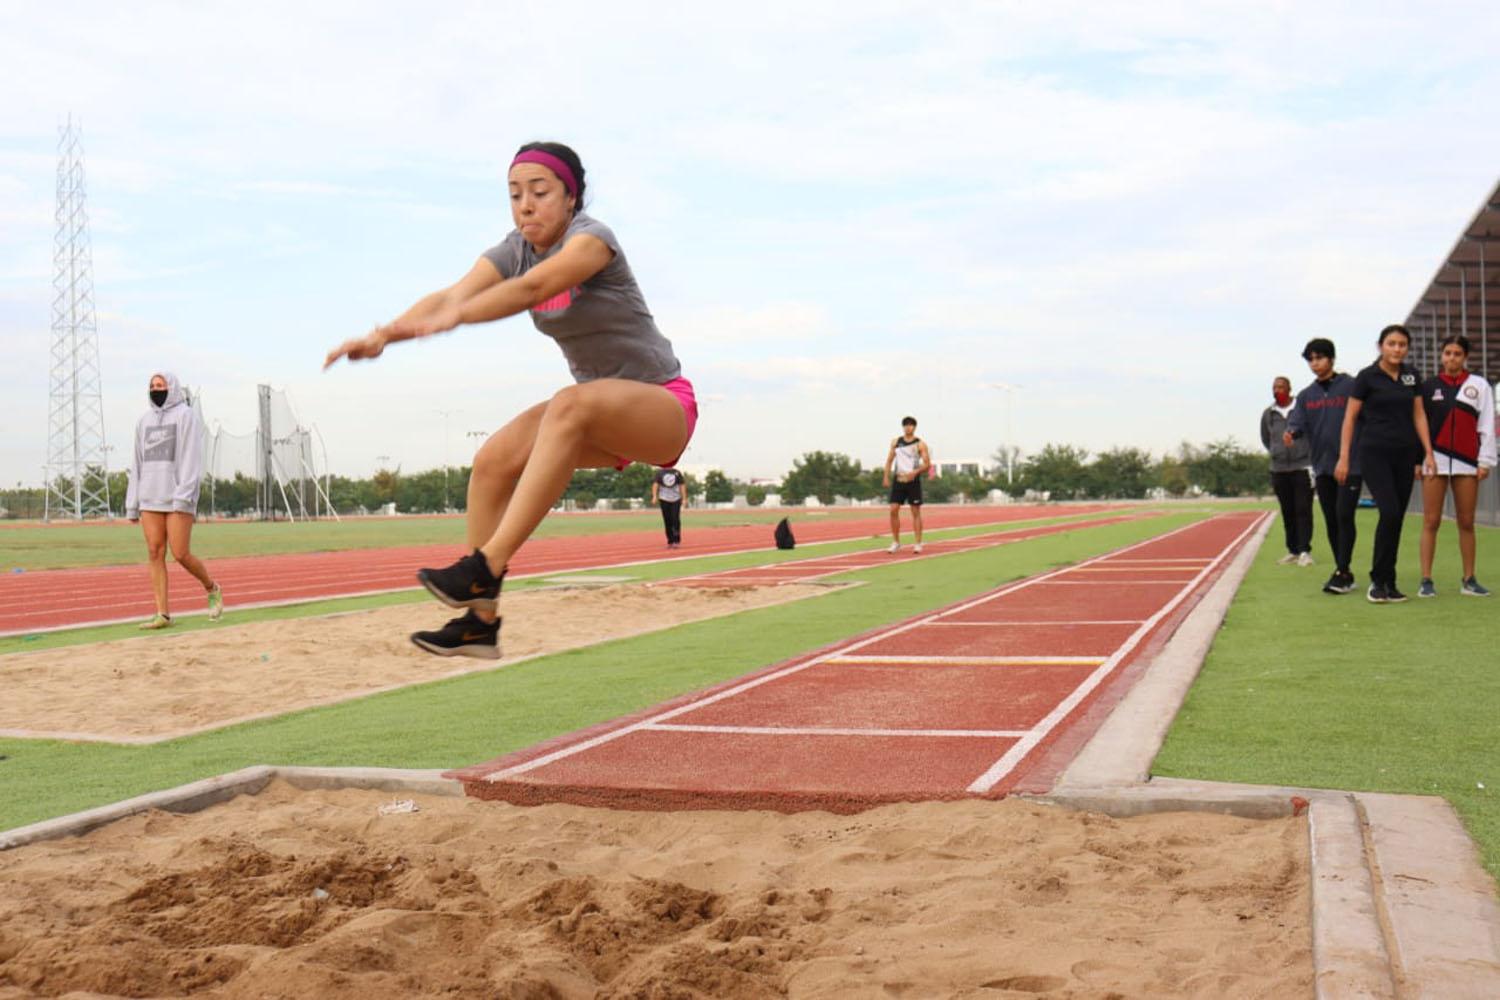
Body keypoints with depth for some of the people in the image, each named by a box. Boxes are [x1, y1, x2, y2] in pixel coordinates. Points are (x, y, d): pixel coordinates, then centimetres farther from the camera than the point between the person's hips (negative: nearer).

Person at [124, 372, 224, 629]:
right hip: (149, 498, 6)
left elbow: (191, 459, -10)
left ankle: (212, 590, 18)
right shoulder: (144, 420, 16)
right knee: (155, 554, 0)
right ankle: (163, 614, 2)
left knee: (181, 554, -8)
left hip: (178, 498, -6)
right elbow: (137, 464, 17)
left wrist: (183, 496, -19)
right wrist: (132, 504, 12)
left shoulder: (186, 415, -2)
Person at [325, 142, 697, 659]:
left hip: (663, 404, -7)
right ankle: (481, 621, -9)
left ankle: (485, 568, -41)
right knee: (494, 461, -13)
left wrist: (454, 317, -53)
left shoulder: (592, 238, -18)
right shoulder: (515, 249, 1)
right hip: (600, 415, 7)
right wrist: (383, 334, -34)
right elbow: (451, 293, -17)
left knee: (572, 404, -37)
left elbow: (532, 289, -38)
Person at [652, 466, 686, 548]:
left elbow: (682, 485, 6)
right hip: (664, 499, 0)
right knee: (667, 521, 1)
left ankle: (677, 541, -4)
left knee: (675, 519, -9)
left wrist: (684, 498, -1)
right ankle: (670, 542, 8)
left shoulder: (677, 473, 5)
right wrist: (655, 496, -17)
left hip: (676, 499, 0)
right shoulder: (660, 472, 4)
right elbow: (655, 484, -3)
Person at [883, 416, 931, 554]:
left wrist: (915, 472, -22)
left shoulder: (920, 444, -2)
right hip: (898, 480, 3)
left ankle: (918, 543, 5)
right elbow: (890, 459, 13)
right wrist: (886, 476, 2)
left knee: (916, 512, 0)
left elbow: (927, 464, -6)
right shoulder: (895, 442, 8)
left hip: (913, 480, -3)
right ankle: (895, 542, 6)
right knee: (893, 510, -4)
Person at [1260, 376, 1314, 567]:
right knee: (1287, 512, 8)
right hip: (1279, 470, 4)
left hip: (1302, 467, -4)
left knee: (1303, 510, -7)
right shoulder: (1268, 414, 7)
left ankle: (1304, 551, -7)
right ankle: (1293, 550, 14)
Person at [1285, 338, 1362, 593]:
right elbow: (1298, 421, 0)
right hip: (1322, 467, 5)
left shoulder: (1351, 386, -2)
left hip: (1351, 464, -5)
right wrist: (1292, 432, -24)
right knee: (1331, 520, 8)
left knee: (1344, 516, -11)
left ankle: (1342, 572, -10)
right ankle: (1344, 573, 16)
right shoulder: (1305, 395, 12)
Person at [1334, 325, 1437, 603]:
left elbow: (1419, 415, 13)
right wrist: (1343, 458, -7)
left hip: (1405, 454, 5)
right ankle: (1378, 580, -6)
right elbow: (1349, 418, -3)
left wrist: (1428, 453, 5)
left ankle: (1389, 582, 13)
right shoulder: (1367, 377, -4)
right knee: (1389, 512, -17)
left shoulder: (1411, 375, 9)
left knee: (1397, 518, 4)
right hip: (1375, 453, -5)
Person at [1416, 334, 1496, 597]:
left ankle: (1469, 580, 10)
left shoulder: (1479, 385, 8)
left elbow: (1487, 425, 4)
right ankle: (1426, 580, -2)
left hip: (1467, 460, 1)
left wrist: (1485, 461, -2)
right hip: (1435, 458, -1)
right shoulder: (1429, 386, 8)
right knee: (1431, 521, -3)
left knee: (1467, 522, 4)